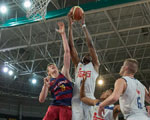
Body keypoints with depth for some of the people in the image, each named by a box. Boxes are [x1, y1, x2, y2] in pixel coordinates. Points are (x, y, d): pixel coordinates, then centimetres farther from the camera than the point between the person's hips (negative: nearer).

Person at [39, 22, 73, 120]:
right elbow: (41, 100, 10)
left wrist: (63, 34, 6)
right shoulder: (48, 81, 20)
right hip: (54, 106, 1)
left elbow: (67, 51, 9)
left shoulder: (64, 72, 16)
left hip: (67, 107, -1)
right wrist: (45, 85, -3)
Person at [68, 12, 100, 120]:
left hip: (89, 99, -2)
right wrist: (70, 25, 18)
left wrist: (84, 25, 14)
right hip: (76, 100, 3)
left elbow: (90, 45, 11)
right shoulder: (78, 64, 26)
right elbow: (71, 46, 22)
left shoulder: (95, 65, 18)